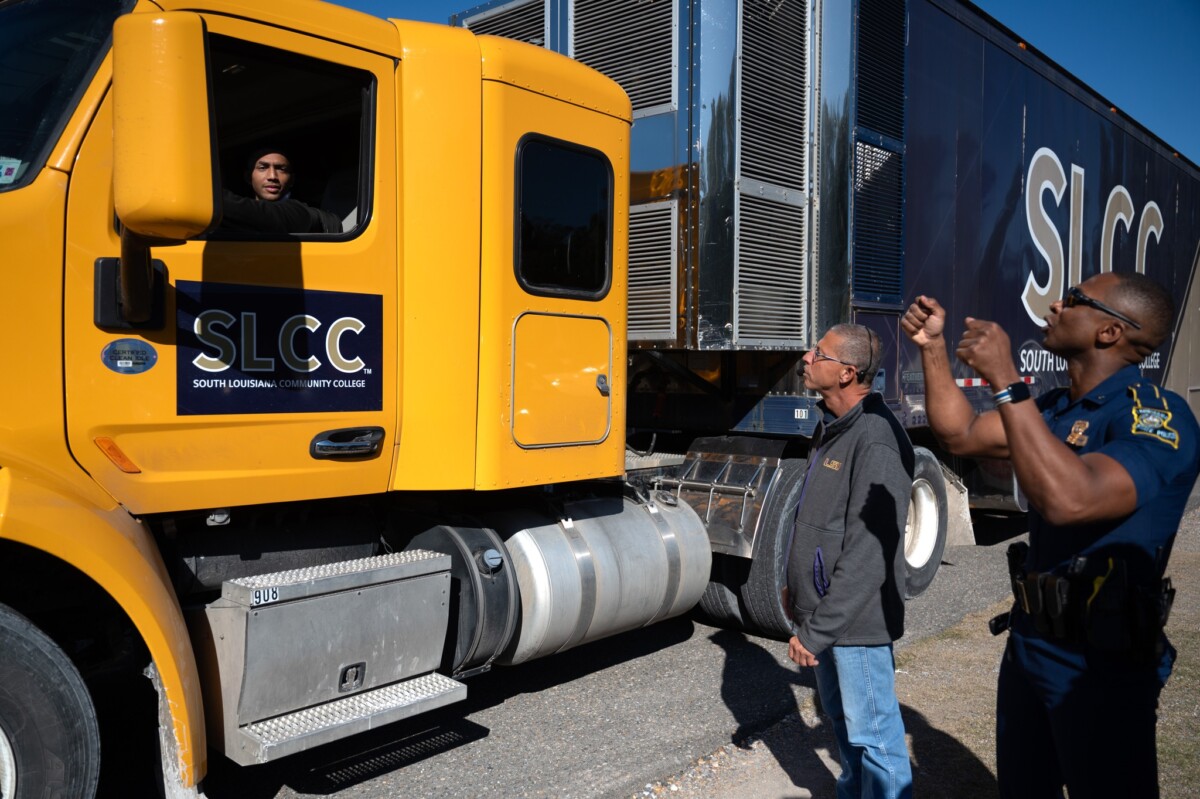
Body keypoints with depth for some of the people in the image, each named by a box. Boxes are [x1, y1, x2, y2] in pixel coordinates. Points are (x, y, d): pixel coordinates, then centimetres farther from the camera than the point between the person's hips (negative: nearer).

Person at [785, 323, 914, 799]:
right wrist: (796, 583, 18)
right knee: (840, 715, 24)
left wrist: (816, 631, -21)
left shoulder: (877, 440, -23)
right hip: (820, 608, 10)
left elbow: (868, 554, -25)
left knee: (872, 732, 5)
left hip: (856, 619, -9)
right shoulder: (831, 427, 7)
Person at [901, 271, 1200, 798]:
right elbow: (960, 435, 13)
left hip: (1101, 663, -8)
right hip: (1031, 642, 8)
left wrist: (1005, 382, -35)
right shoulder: (1055, 410, 7)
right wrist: (932, 347, 5)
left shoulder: (1157, 417, -21)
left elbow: (1068, 501, -37)